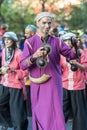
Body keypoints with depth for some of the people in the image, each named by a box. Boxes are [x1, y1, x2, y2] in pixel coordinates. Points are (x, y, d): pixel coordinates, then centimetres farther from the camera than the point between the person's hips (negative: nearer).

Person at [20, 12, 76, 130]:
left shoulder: (56, 41, 4)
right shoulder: (30, 43, -2)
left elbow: (72, 55, 3)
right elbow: (23, 65, -10)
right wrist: (34, 56, -28)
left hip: (54, 83, 1)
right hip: (38, 84, 0)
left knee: (56, 113, -3)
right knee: (39, 114, 11)